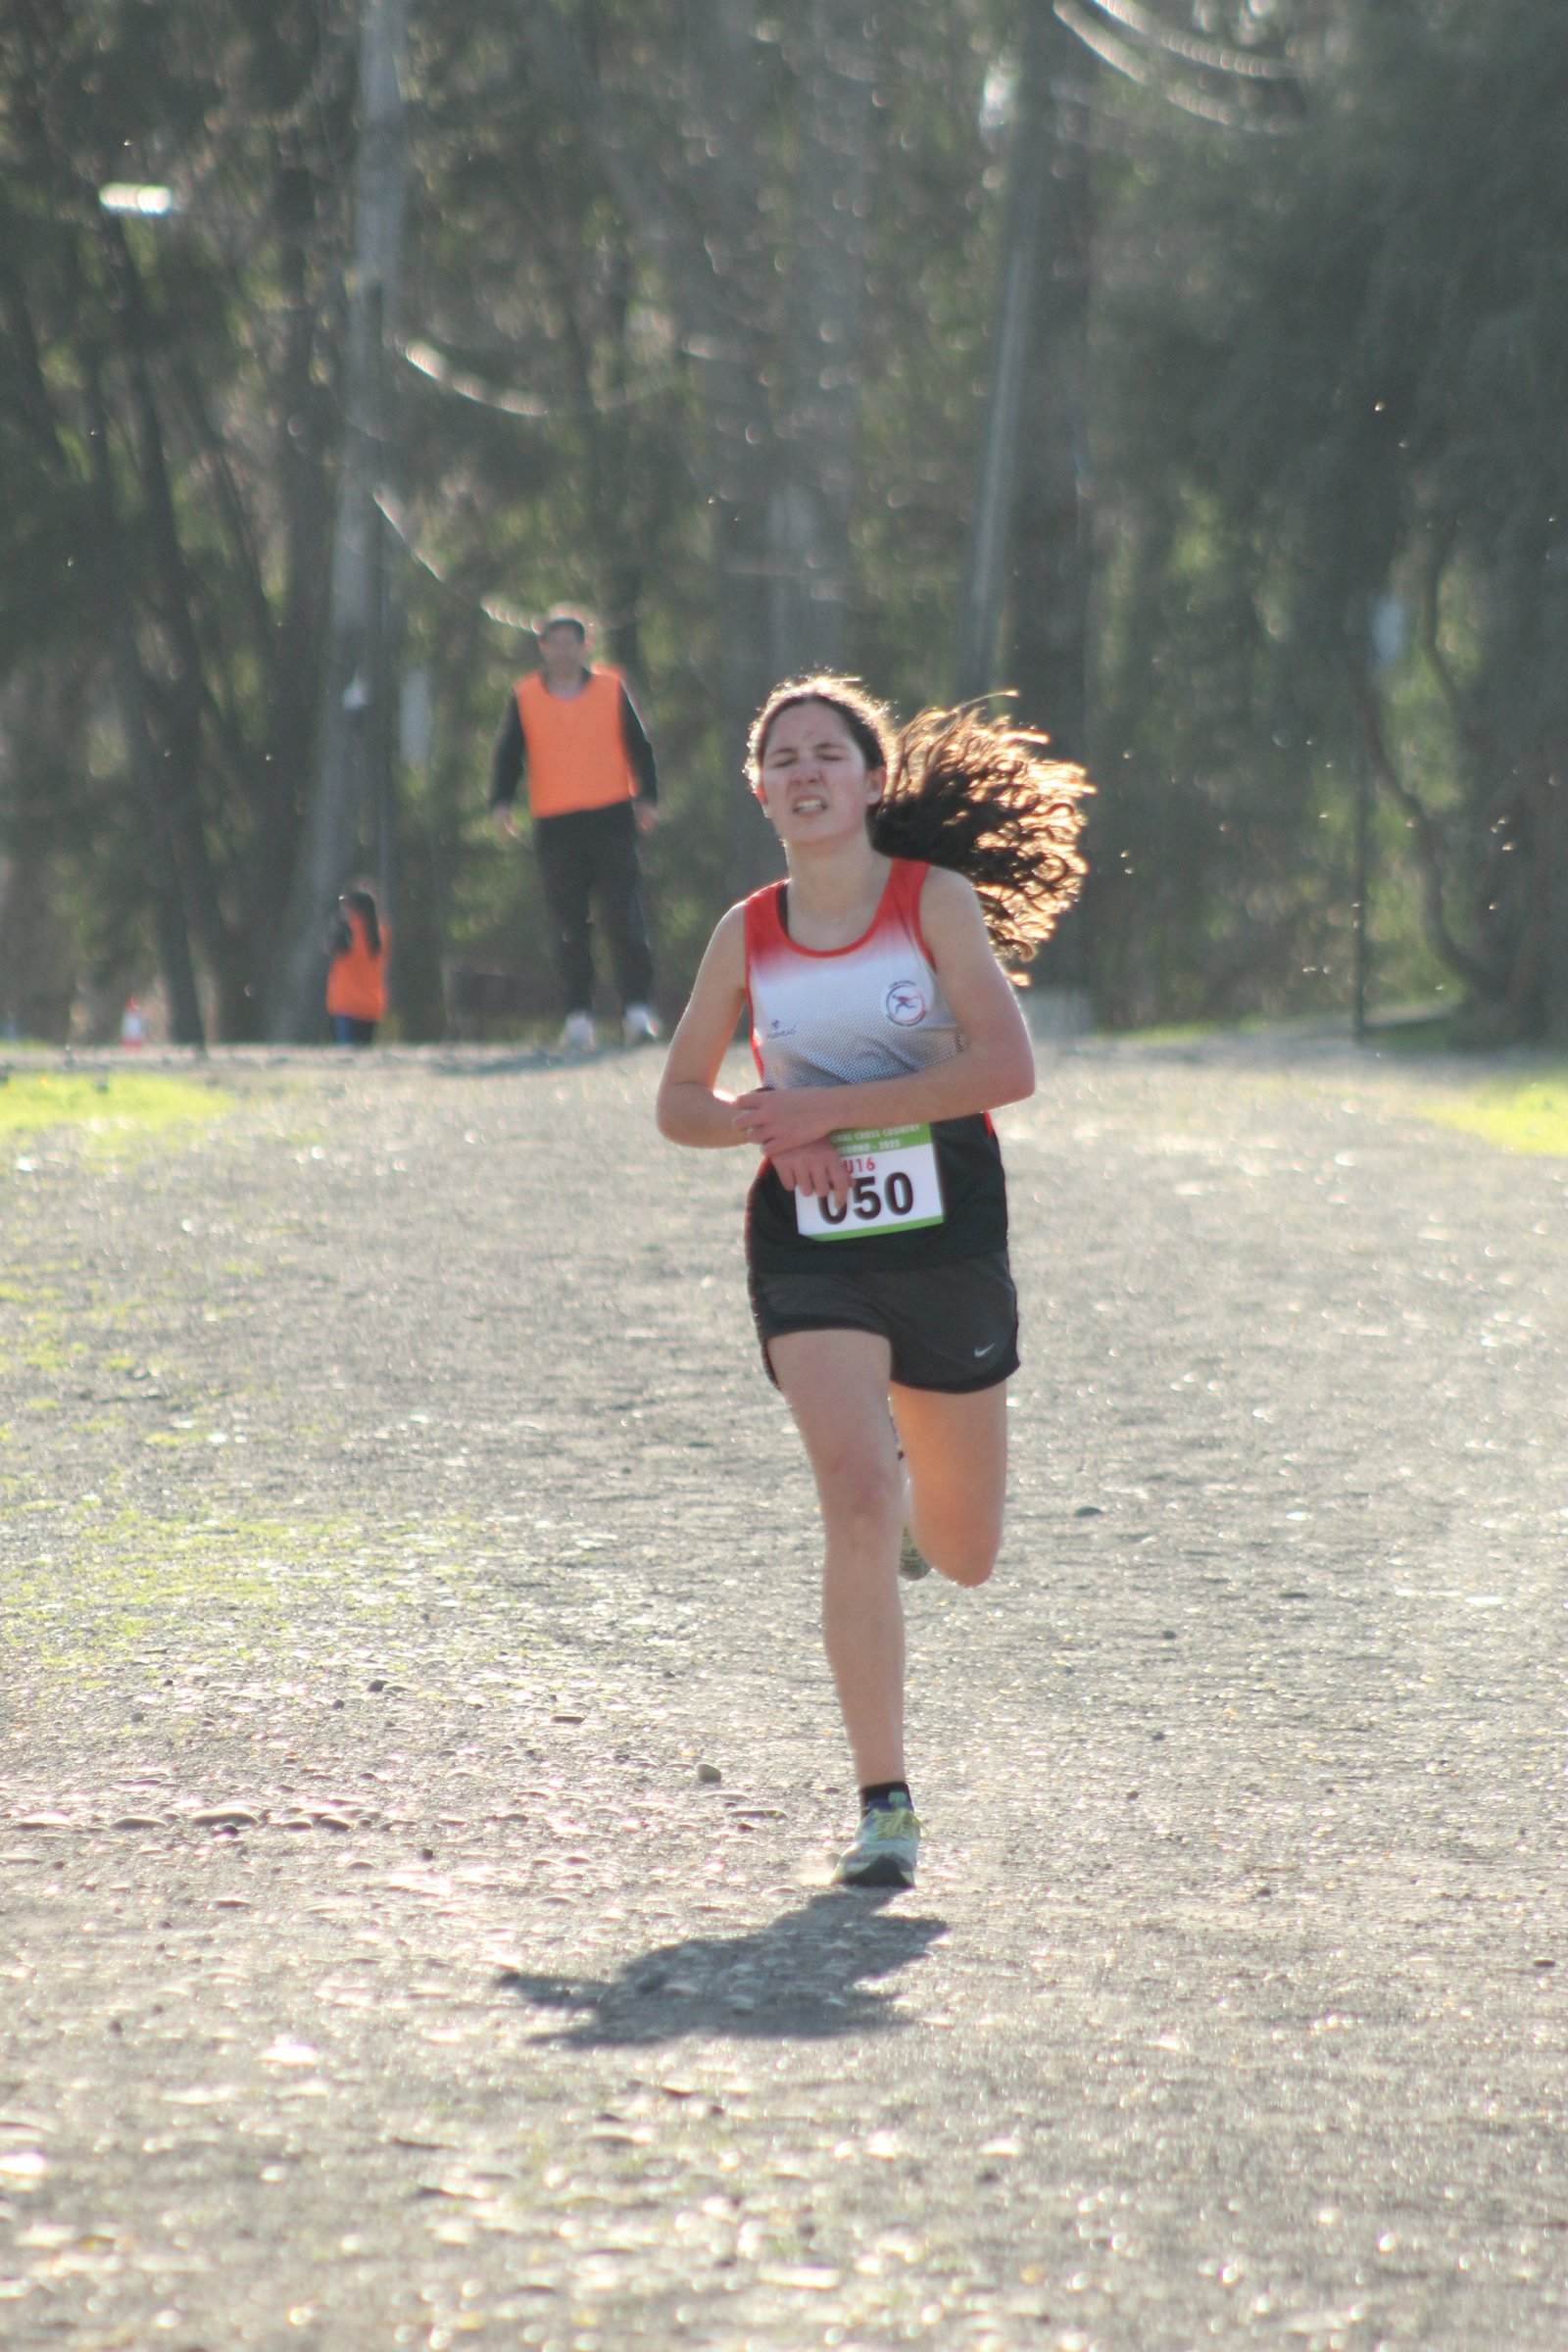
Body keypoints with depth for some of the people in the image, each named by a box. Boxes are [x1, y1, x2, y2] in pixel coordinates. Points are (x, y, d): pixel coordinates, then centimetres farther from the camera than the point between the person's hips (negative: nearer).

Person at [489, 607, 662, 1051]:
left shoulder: (611, 688, 6)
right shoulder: (525, 698, 7)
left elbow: (638, 744, 8)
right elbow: (508, 754, 8)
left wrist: (647, 798, -2)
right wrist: (502, 802, -6)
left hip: (612, 817, -1)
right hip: (555, 826, 1)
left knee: (624, 918, -6)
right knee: (569, 926, -1)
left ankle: (637, 1009, -3)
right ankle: (578, 1016, 2)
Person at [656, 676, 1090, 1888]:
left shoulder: (936, 900, -5)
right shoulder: (748, 935, 3)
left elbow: (1008, 1065, -16)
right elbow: (681, 1101, 12)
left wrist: (827, 1107, -19)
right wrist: (773, 1130, -10)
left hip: (948, 1238, 0)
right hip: (810, 1242, 0)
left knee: (963, 1556, 12)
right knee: (854, 1500, -20)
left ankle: (913, 1488, 51)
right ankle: (885, 1803, -15)